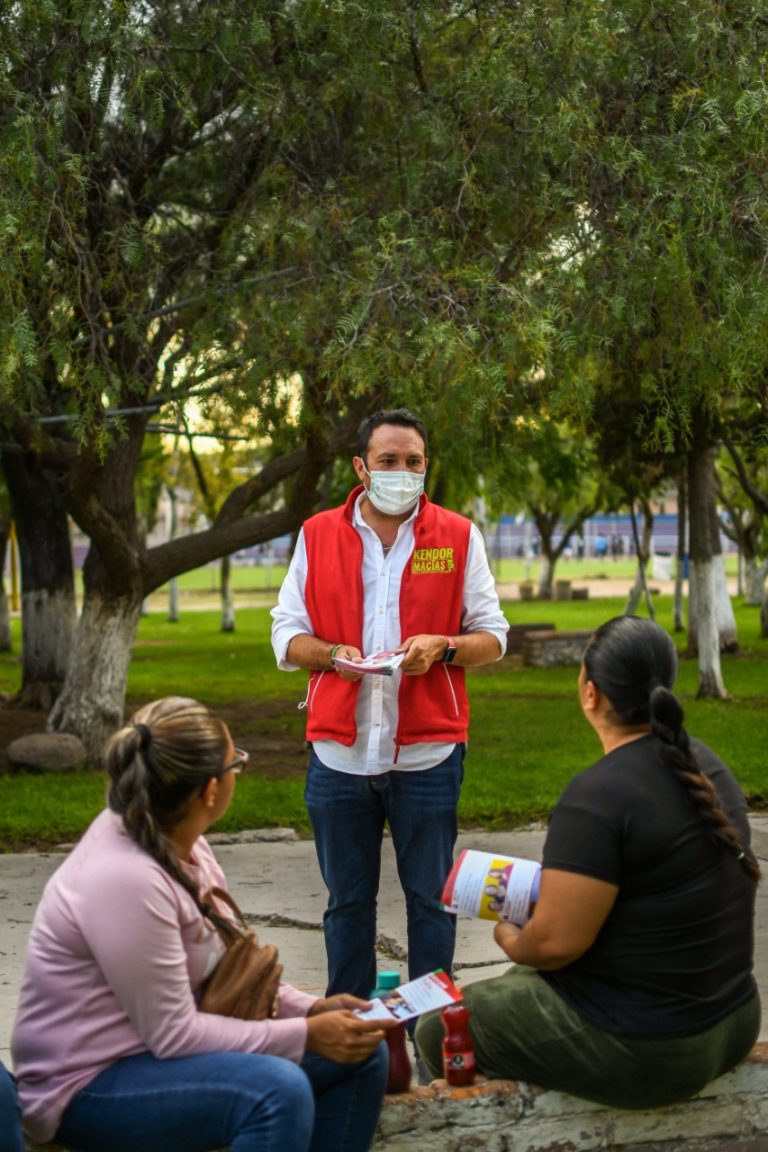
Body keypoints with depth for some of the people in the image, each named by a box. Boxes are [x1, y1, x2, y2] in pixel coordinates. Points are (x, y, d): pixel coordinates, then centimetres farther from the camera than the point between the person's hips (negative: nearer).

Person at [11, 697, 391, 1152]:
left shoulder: (176, 840, -1)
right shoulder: (125, 879, -28)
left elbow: (225, 963, 9)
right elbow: (173, 1034, -24)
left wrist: (311, 1010, -4)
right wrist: (306, 1035, -21)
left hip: (163, 1041, 10)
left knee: (362, 1053, 6)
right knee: (278, 1090, -34)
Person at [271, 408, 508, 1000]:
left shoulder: (458, 536, 4)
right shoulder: (318, 535, 7)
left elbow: (492, 636, 6)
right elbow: (287, 635, 8)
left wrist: (442, 648, -15)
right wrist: (333, 655, -12)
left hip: (427, 751, -1)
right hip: (339, 751, 1)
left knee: (430, 898, 6)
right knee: (347, 900, 10)